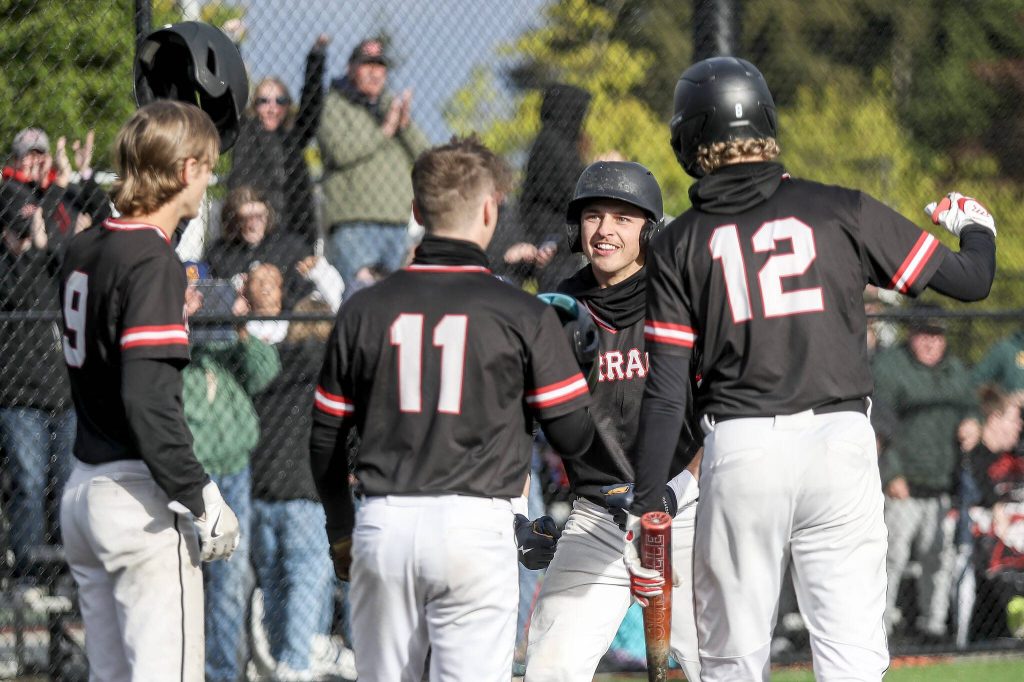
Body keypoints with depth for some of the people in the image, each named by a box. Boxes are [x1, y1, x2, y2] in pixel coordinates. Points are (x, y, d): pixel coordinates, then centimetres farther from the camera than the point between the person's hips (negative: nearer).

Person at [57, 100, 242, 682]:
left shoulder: (84, 250, 9)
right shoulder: (153, 262, -16)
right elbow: (149, 400, -24)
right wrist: (203, 498, -21)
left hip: (82, 491, 9)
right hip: (139, 498, -9)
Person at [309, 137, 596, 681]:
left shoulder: (364, 309, 7)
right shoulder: (522, 314, -1)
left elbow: (326, 438, 13)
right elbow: (574, 436, 2)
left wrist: (340, 530, 27)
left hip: (382, 526, 3)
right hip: (475, 528, -3)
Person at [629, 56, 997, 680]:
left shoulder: (679, 244, 4)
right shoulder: (841, 211, 3)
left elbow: (666, 394, -1)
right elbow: (969, 280, 7)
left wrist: (647, 508, 3)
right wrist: (976, 227, 30)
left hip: (739, 450, 0)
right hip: (841, 442, 0)